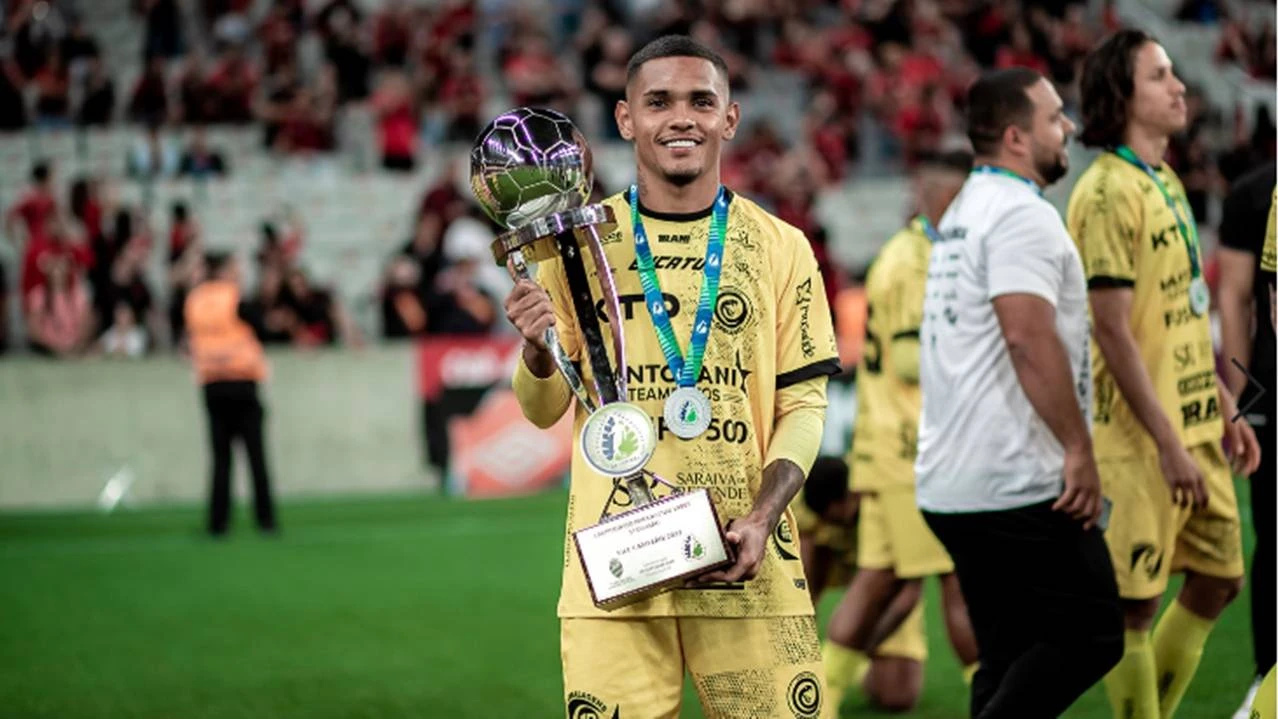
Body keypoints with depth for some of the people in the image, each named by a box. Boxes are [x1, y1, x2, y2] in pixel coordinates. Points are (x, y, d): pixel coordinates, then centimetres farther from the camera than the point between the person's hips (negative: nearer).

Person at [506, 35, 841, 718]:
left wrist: (762, 516, -8)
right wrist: (537, 349, -12)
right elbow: (544, 410, 10)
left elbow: (803, 402, 7)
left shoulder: (780, 247, 7)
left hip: (747, 560, 0)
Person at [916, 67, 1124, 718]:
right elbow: (1029, 336, -23)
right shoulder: (1022, 213, -12)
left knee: (1010, 657, 11)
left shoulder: (963, 212, 20)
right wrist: (1080, 451, -18)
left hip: (947, 485, 10)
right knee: (1090, 636, -4)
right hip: (1018, 485, -10)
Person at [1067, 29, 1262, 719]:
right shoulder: (1108, 193, -16)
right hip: (1143, 437, -9)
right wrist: (1168, 443, -21)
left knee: (1217, 580, 14)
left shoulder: (1167, 182, 13)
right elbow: (1113, 331, -20)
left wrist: (1224, 408, 19)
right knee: (1134, 605, -1)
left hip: (1195, 426, 9)